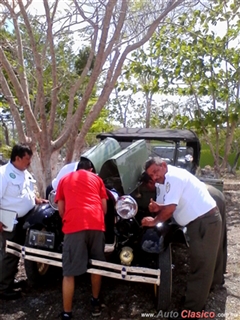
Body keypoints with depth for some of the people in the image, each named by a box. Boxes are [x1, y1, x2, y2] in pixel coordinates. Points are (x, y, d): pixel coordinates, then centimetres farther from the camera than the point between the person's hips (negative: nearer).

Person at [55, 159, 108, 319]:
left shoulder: (64, 179, 24)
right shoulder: (97, 178, 24)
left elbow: (61, 209, 21)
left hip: (74, 225, -1)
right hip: (96, 224, 2)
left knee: (69, 273, 7)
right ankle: (95, 302, 34)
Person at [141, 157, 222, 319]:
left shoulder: (173, 176, -18)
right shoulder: (169, 180, 15)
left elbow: (171, 208, -22)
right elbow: (173, 207, 19)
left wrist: (154, 220, -8)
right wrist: (159, 207, 1)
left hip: (206, 221, -11)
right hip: (199, 221, 11)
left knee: (200, 266, -5)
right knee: (198, 264, 20)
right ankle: (197, 297, 35)